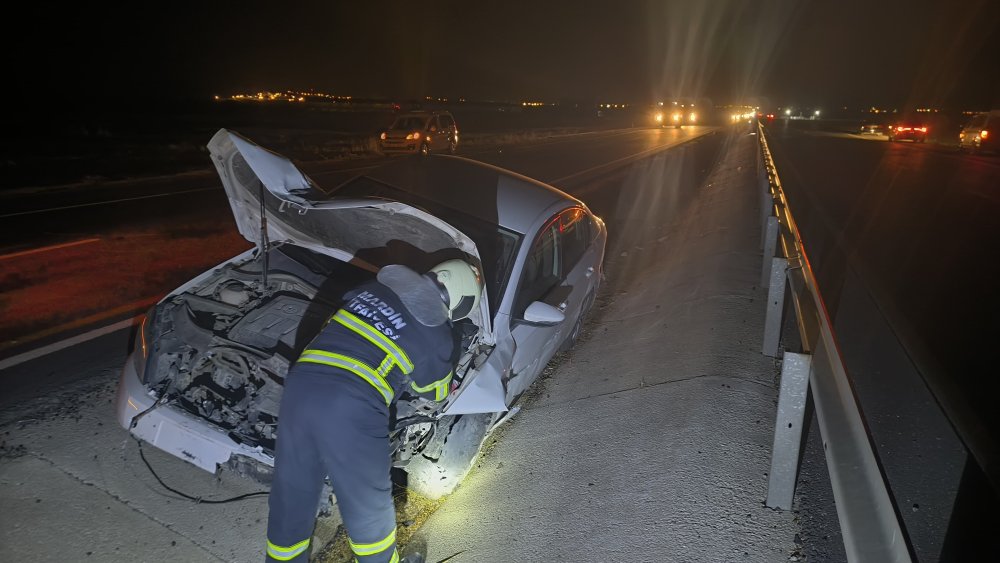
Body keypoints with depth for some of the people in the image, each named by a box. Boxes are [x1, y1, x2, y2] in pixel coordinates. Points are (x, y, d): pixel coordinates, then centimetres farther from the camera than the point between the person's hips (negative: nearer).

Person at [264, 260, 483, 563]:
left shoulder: (373, 288, 19)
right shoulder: (437, 335, 7)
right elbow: (433, 391, 23)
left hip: (301, 386, 6)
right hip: (351, 409, -5)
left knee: (290, 497, 25)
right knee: (368, 507, 19)